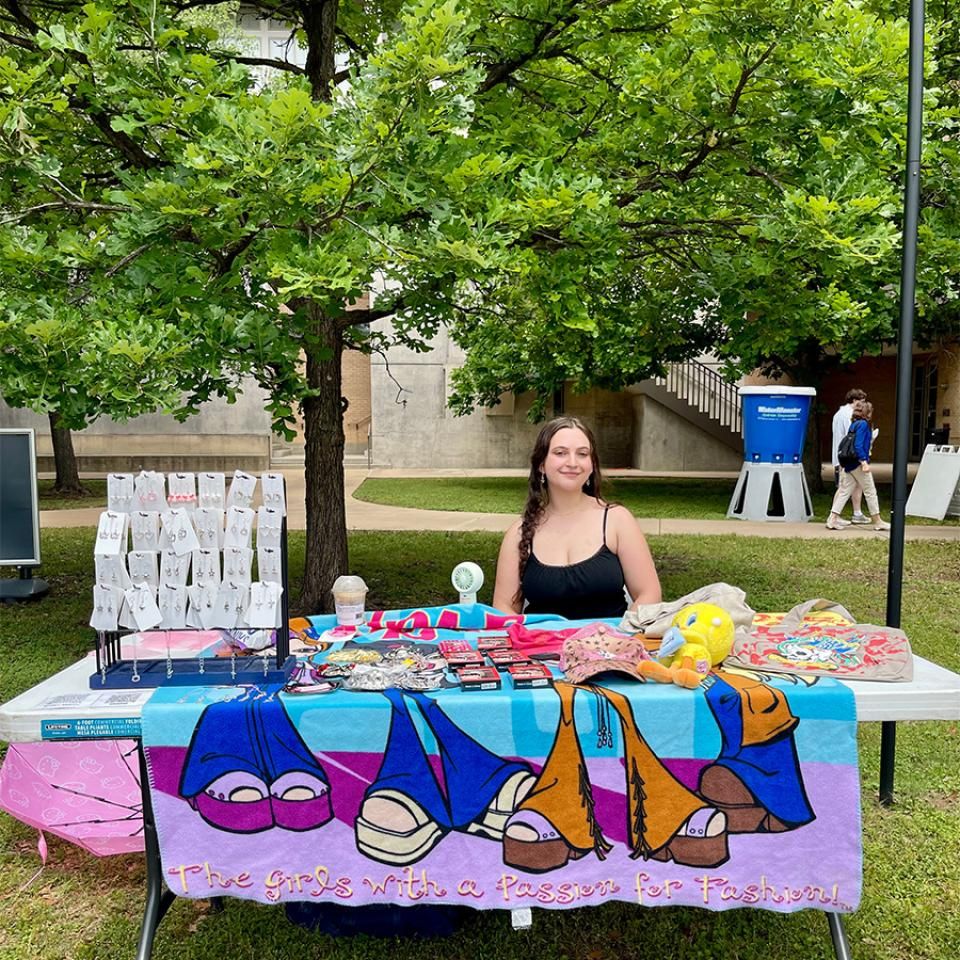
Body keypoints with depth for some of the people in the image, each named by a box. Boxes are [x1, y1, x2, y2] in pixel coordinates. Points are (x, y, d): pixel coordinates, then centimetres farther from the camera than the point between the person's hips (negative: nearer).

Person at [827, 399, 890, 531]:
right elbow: (858, 445, -21)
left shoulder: (855, 424, 13)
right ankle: (877, 521, 12)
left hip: (849, 464, 8)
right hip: (858, 464, -8)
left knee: (844, 491, 7)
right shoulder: (863, 424, -12)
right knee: (870, 492, 3)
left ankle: (832, 519, 1)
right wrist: (864, 462, -24)